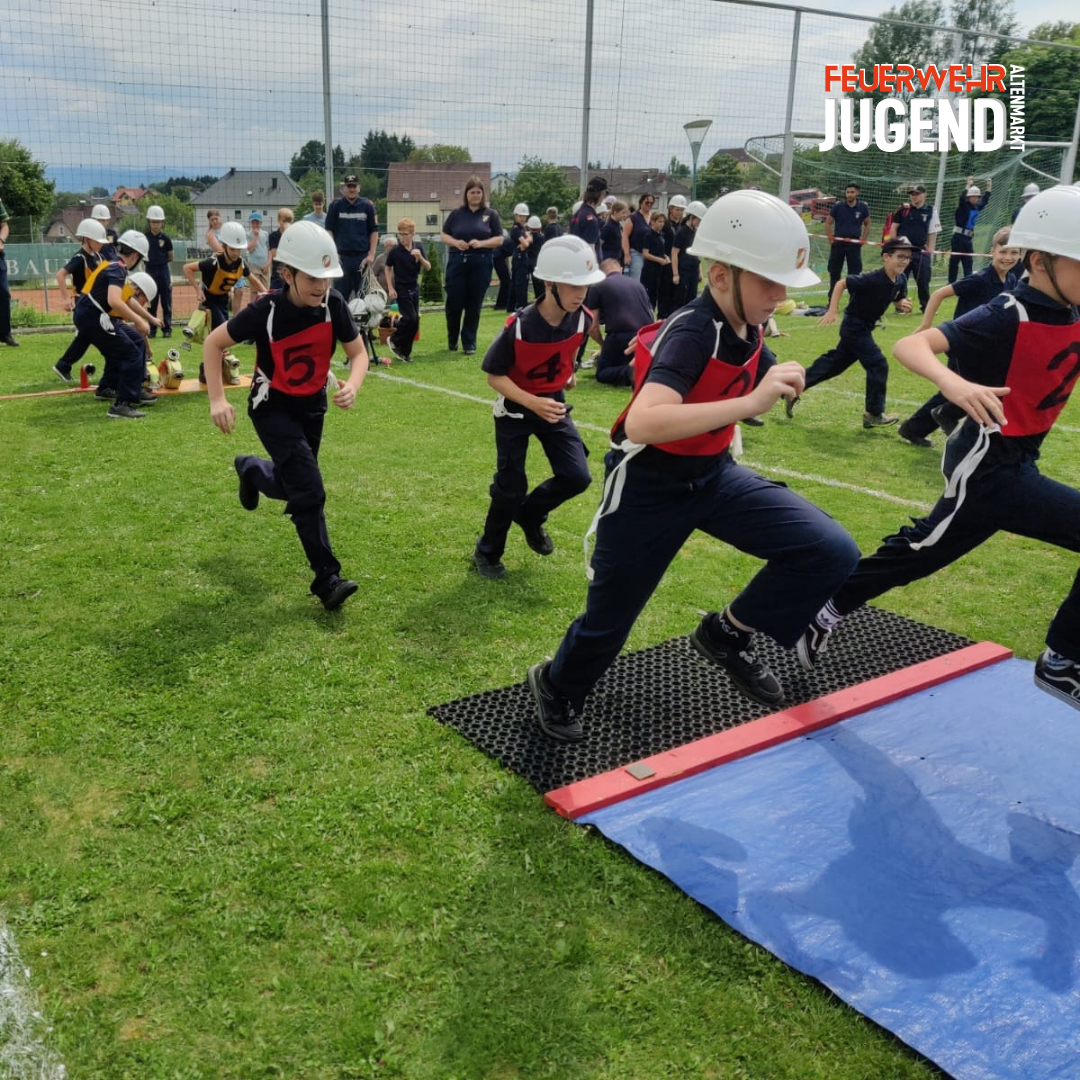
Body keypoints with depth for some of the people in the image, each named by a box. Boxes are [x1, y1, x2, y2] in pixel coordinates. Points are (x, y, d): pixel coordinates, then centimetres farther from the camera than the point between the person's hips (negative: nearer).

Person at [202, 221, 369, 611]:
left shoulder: (333, 304, -16)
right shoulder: (266, 310, -25)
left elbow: (358, 353, -6)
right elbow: (214, 344, -13)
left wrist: (352, 385, -27)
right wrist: (217, 399, -22)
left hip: (312, 406, 5)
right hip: (273, 408, -5)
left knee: (292, 487, 16)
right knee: (309, 491, -16)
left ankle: (250, 469, 50)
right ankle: (327, 579, -7)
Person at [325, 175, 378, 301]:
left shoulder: (367, 205, 5)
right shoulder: (335, 205, 5)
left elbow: (374, 231, 6)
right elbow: (329, 230, 6)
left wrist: (371, 254, -2)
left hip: (363, 256, 0)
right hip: (342, 256, 0)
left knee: (362, 293, 2)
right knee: (342, 292, 0)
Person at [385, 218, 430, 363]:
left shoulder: (419, 248, -1)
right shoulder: (395, 250, -10)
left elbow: (428, 267, -2)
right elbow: (388, 268, 1)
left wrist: (420, 257, -21)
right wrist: (390, 288, -4)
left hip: (414, 288, 5)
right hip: (401, 289, -5)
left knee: (415, 320, 4)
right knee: (410, 318, -14)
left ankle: (405, 351, 14)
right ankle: (394, 340, 9)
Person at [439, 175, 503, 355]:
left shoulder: (490, 214, 5)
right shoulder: (456, 213, 8)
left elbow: (499, 239, 2)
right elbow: (443, 235, 9)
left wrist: (481, 243, -14)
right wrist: (455, 242, -11)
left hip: (481, 264, -1)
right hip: (457, 262, 1)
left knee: (474, 305, 2)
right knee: (454, 302, 1)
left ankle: (469, 343, 12)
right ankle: (452, 340, 22)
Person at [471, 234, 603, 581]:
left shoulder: (582, 320, -13)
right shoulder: (519, 326, -28)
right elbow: (494, 374, -21)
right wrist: (532, 403, -32)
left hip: (554, 403, 5)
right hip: (515, 409, -4)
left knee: (577, 477, -5)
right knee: (511, 488, -1)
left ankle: (530, 515, 26)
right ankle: (487, 553, 23)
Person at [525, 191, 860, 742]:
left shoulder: (746, 326, -4)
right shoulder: (691, 333, -27)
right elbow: (642, 423, -45)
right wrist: (752, 401, -49)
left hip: (713, 475, 7)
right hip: (649, 487, -7)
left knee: (831, 551, -10)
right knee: (609, 618, 9)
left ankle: (728, 634, 10)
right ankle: (556, 689, 41)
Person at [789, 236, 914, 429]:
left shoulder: (901, 280, -3)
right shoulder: (872, 279, -25)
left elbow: (897, 299, 13)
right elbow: (841, 283, -21)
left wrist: (903, 304, -11)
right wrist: (832, 311, -25)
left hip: (864, 328, 9)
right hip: (854, 326, -9)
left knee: (835, 362, 16)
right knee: (878, 364, -10)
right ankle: (874, 415, 2)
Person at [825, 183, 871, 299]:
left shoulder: (863, 207, 1)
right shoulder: (837, 206, -2)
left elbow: (867, 225, 11)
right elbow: (828, 223, 6)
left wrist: (863, 240, 2)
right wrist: (830, 239, -1)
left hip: (854, 244, 0)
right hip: (838, 243, 0)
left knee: (854, 274, -1)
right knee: (834, 272, 6)